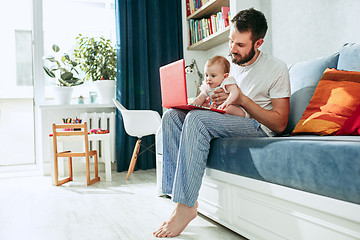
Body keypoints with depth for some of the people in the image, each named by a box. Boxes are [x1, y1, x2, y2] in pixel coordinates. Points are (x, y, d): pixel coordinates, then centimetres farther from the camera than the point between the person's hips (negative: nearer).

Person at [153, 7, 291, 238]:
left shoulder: (276, 68, -4)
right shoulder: (226, 64, 14)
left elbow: (280, 124, -9)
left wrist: (242, 99, -17)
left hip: (257, 127, -7)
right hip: (224, 122, 7)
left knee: (197, 119, -32)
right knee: (172, 115, -13)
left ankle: (186, 206, -27)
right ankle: (177, 192, -18)